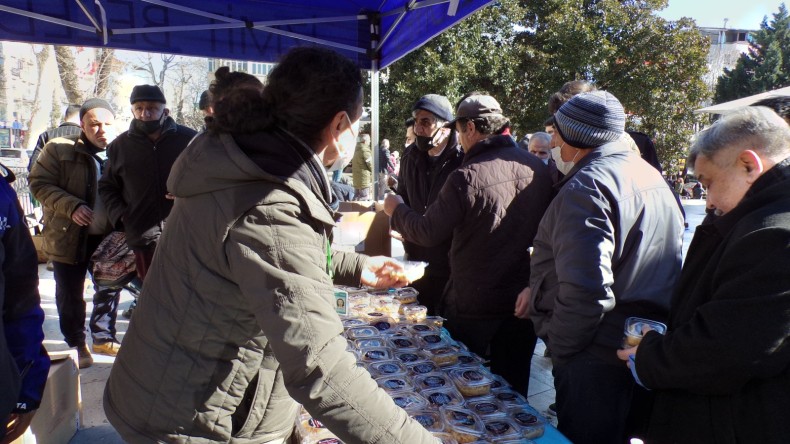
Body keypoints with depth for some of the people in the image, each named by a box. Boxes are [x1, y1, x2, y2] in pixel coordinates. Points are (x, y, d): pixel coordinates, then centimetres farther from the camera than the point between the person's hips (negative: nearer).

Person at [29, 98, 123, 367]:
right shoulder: (59, 149, -4)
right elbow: (39, 184, -8)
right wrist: (71, 206, -23)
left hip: (109, 236, 2)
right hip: (70, 236, -2)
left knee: (109, 288, 12)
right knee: (70, 294, 7)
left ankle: (104, 338, 31)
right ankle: (76, 344, 24)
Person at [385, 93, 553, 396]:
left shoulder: (467, 178, -23)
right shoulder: (539, 170, -6)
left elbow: (428, 233, -14)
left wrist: (396, 209, 3)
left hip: (474, 304, -5)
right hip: (525, 299, 5)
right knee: (513, 385, 21)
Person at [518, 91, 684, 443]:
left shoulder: (587, 186, -21)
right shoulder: (652, 176, 9)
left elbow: (587, 288, -29)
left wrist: (558, 345, -12)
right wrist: (538, 290, 13)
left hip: (599, 358, -9)